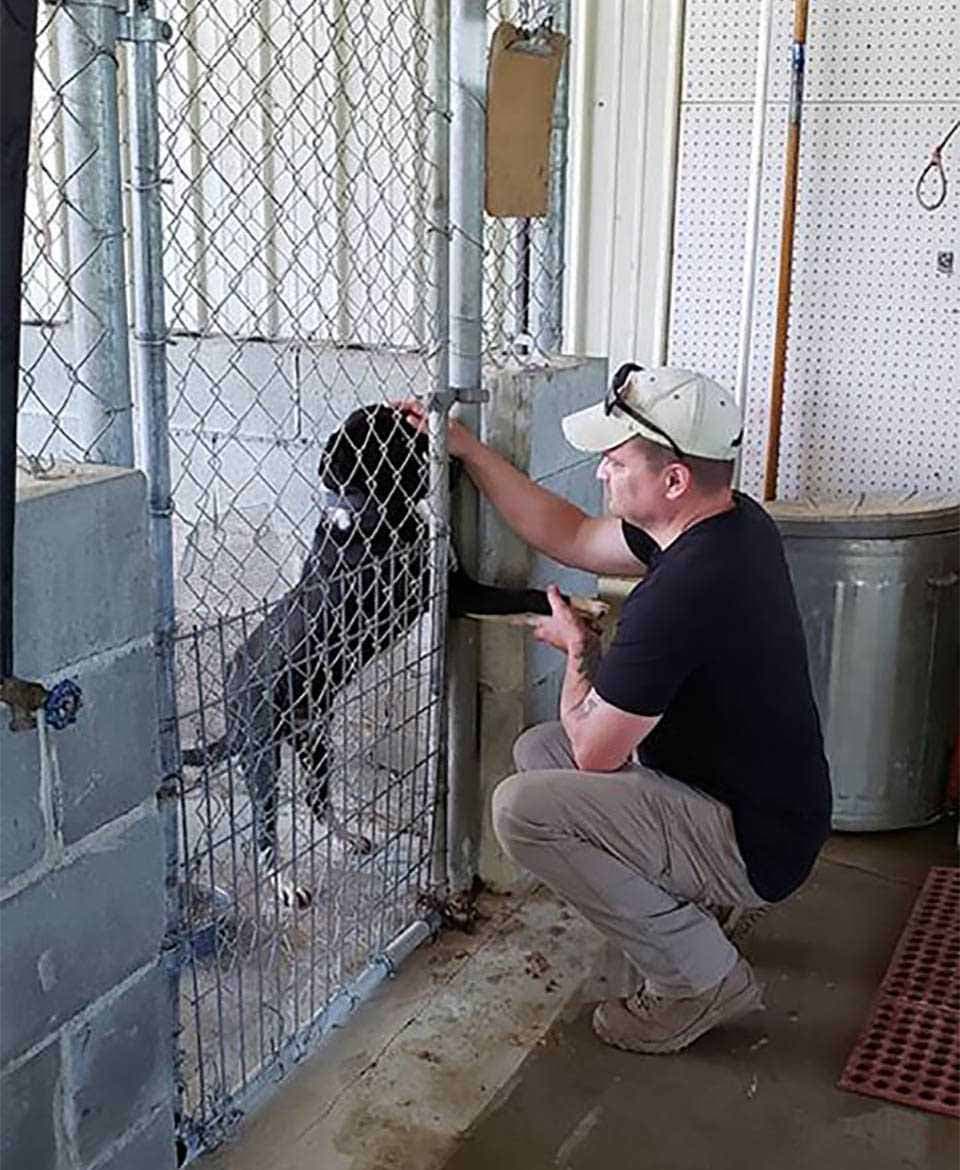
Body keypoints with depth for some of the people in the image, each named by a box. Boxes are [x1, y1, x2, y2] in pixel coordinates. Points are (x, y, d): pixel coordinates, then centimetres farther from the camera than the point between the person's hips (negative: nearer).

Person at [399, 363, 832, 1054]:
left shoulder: (677, 595, -32)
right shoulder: (734, 522, -1)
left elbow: (593, 751, -19)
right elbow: (571, 537, 12)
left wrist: (579, 649, 0)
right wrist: (467, 449, 10)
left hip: (753, 844, -10)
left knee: (522, 808, -21)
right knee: (537, 751, 14)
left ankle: (702, 977, -5)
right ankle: (702, 903, 17)